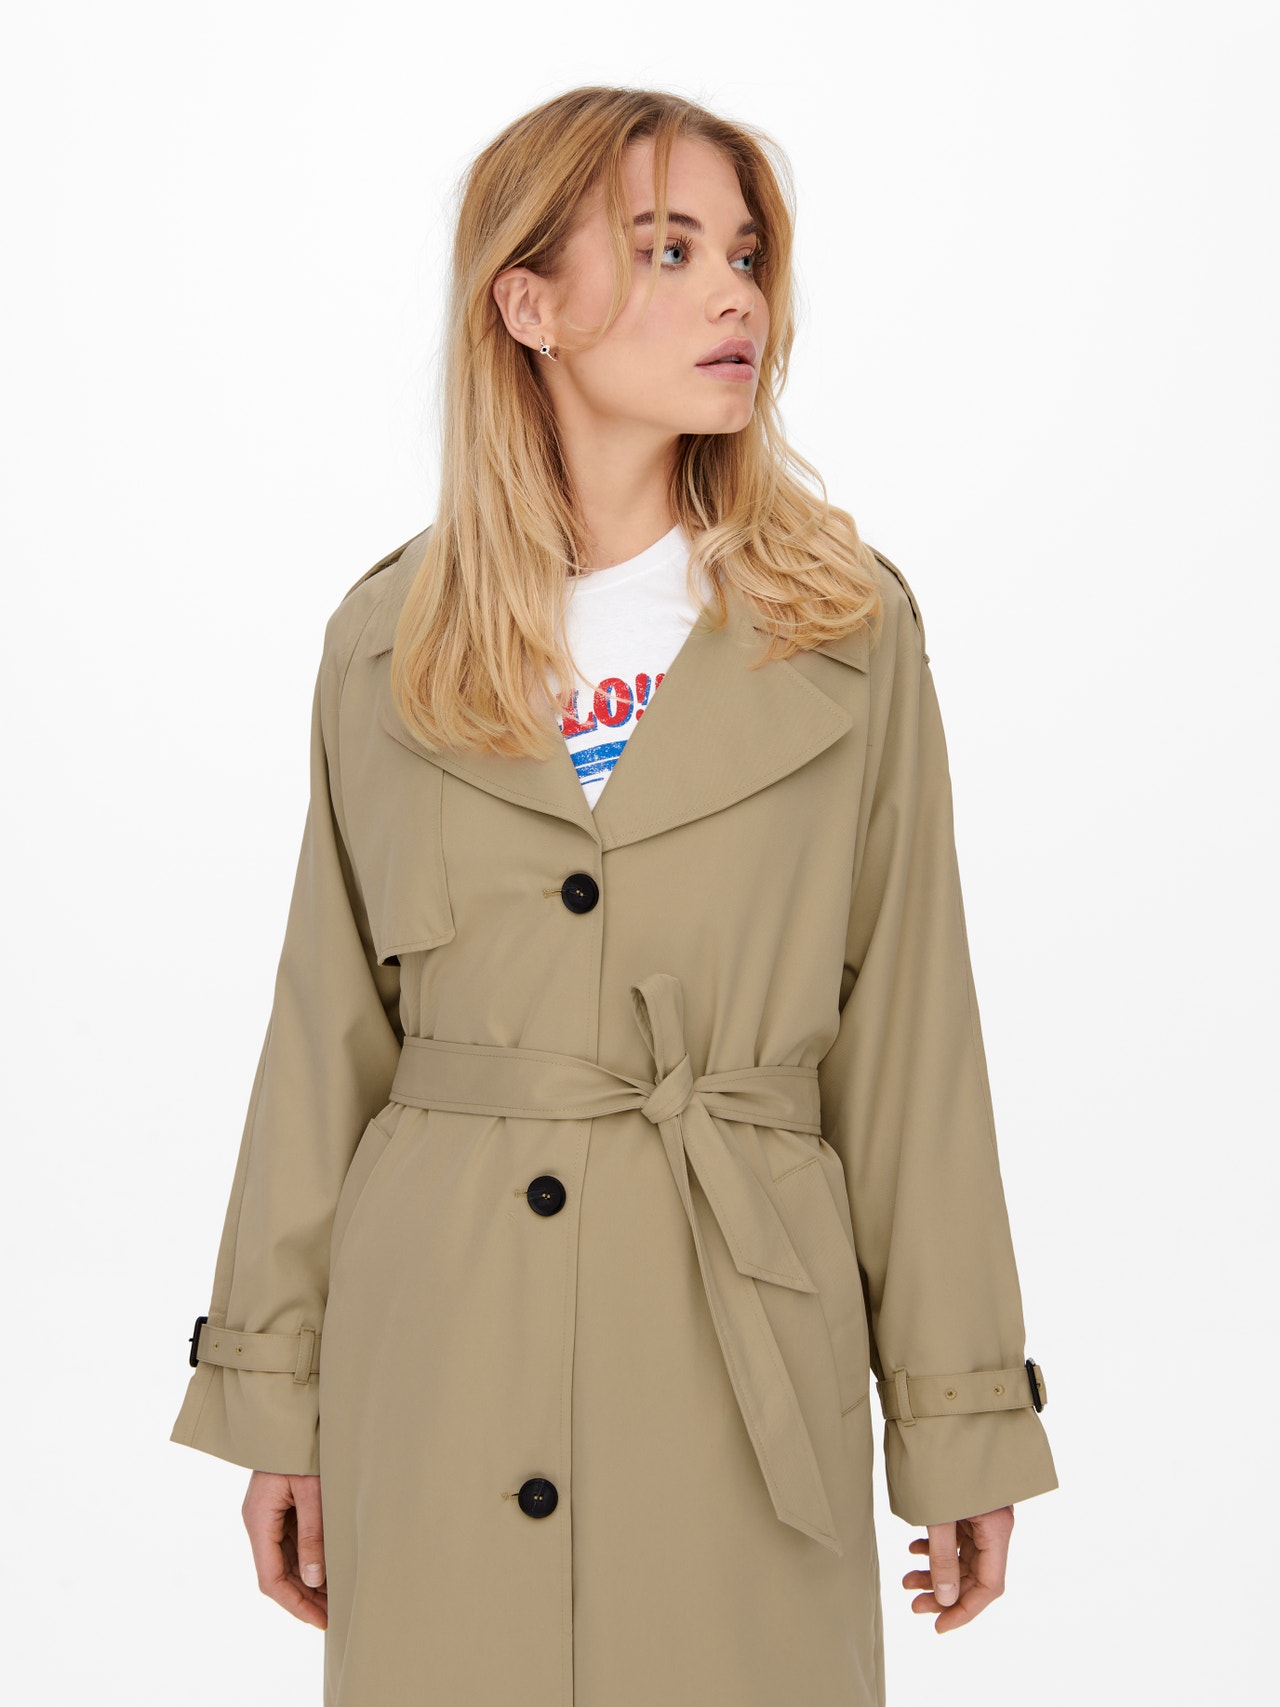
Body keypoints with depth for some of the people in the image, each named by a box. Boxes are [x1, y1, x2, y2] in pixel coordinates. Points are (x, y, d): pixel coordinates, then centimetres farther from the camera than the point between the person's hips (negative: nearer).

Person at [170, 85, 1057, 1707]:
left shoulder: (847, 630, 0)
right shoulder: (391, 640, 3)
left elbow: (908, 1032, 0)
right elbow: (329, 1028, 6)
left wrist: (961, 1420, 0)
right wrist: (273, 1388, 5)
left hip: (737, 1337, -1)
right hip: (436, 1345, 1)